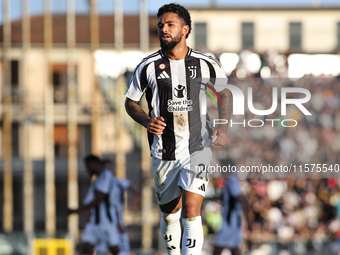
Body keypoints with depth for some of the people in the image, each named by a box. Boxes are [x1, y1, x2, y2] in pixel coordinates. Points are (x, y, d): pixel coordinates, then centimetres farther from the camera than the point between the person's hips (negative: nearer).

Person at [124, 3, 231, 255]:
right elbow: (131, 102, 10)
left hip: (198, 148, -2)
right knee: (169, 214, 12)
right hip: (163, 153, 2)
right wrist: (147, 121, -11)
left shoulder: (206, 64, -2)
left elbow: (224, 93, 16)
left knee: (191, 213, -15)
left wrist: (223, 127, 1)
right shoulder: (148, 66, -2)